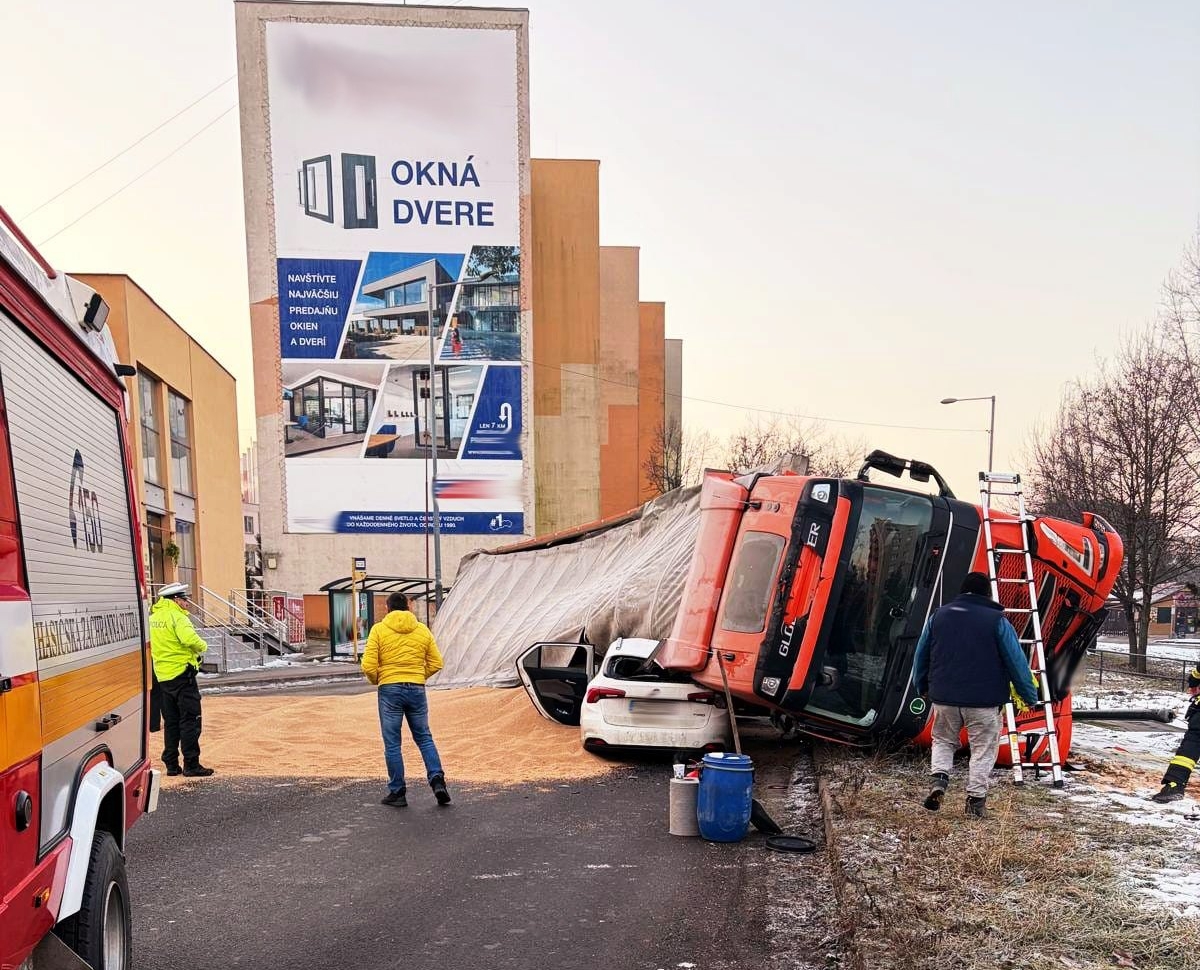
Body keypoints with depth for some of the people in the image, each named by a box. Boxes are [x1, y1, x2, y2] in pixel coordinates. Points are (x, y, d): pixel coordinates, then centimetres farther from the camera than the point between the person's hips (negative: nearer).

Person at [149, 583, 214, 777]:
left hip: (162, 676, 8)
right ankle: (191, 765, -4)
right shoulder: (177, 616, -13)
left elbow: (150, 643, 20)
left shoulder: (153, 617, 12)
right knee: (190, 720, -4)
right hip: (181, 673, -8)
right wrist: (202, 646, -10)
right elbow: (189, 638, -28)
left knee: (171, 721, 14)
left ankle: (171, 764, 17)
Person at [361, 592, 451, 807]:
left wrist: (376, 680, 11)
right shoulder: (422, 630, 6)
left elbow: (368, 665, -9)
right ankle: (437, 780, 0)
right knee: (424, 738, 14)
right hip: (417, 690, 3)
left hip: (389, 690, -2)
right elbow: (436, 663, 6)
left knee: (392, 743, 6)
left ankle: (397, 792, 10)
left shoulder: (379, 630, -2)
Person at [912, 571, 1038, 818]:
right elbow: (1016, 662, -3)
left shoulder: (939, 616, 7)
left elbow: (921, 656, 15)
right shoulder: (997, 620, -3)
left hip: (944, 697, 3)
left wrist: (921, 687, 29)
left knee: (943, 741, 20)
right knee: (983, 748, 9)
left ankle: (938, 777, -2)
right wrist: (1030, 696, 6)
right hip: (983, 701, -3)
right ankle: (976, 798, 6)